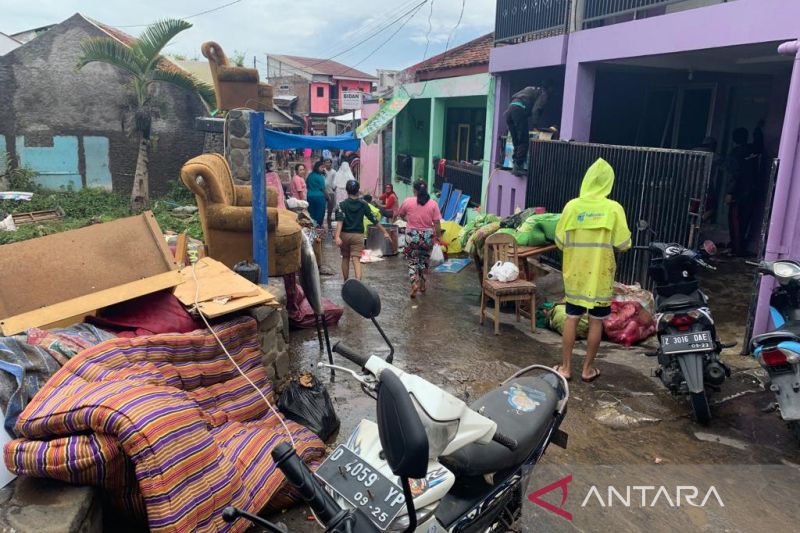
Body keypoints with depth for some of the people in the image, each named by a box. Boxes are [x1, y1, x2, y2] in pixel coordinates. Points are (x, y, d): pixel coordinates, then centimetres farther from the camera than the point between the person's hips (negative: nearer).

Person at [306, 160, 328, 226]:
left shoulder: (310, 175, 7)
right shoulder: (320, 176, -12)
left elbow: (306, 186, 12)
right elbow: (323, 188, -11)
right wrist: (327, 196, -1)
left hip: (309, 196, 6)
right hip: (319, 196, -6)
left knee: (311, 213, 11)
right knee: (320, 213, 2)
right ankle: (318, 225, 4)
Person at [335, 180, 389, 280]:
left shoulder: (342, 204, -5)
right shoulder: (363, 204, -1)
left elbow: (340, 220, -19)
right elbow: (374, 220, -1)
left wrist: (337, 236, -26)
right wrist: (385, 232, 6)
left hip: (345, 234, 0)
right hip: (358, 235, 0)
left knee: (345, 258, 18)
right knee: (356, 260, -5)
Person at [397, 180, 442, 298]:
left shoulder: (408, 201, -5)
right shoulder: (433, 204, -4)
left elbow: (401, 215, 12)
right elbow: (437, 224, -6)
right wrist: (438, 236, 6)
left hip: (412, 235, -1)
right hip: (427, 236, 2)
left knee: (412, 261, 7)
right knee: (424, 261, 19)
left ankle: (414, 283, -12)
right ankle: (422, 284, 28)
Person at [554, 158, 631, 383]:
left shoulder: (572, 206, -6)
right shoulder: (613, 209, -10)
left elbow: (559, 241, -2)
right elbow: (623, 244, -8)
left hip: (575, 273, 2)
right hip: (600, 275, -1)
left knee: (572, 318, 10)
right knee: (596, 321, 10)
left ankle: (566, 367, 17)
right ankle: (588, 369, 19)